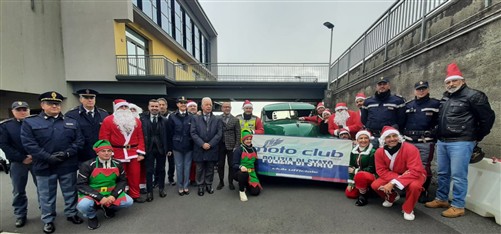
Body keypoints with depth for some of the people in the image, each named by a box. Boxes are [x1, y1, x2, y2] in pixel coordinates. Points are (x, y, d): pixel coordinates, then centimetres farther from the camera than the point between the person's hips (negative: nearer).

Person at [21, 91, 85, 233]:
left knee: (70, 192, 13)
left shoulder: (72, 122, 7)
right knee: (46, 195, 12)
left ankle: (71, 214, 29)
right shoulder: (30, 122, 1)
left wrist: (67, 153, -13)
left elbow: (79, 141, 2)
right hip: (44, 166, -1)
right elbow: (28, 144, -7)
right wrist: (48, 157, -16)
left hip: (68, 165, 2)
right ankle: (48, 220, 28)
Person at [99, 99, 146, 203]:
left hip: (134, 153, 3)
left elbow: (140, 137, 6)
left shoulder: (136, 121, 7)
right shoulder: (108, 120, -2)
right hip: (117, 154, -2)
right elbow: (104, 138, -5)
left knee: (135, 175, 9)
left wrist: (141, 152, 0)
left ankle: (135, 195, 25)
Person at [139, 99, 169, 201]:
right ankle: (149, 192, 24)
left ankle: (161, 189, 31)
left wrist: (169, 149, -1)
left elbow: (167, 135, 1)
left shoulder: (164, 120, 1)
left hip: (161, 148, 1)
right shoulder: (143, 119, -1)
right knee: (149, 171, 9)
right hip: (148, 148, -1)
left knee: (161, 169, 13)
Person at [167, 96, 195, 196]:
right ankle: (180, 187, 24)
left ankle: (186, 186, 24)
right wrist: (169, 148, -1)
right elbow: (169, 133, 0)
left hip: (189, 146, 0)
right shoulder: (172, 117, 0)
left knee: (187, 167, 9)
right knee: (179, 167, 10)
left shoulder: (191, 117, -1)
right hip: (177, 146, 0)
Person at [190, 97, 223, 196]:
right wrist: (202, 144, -14)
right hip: (199, 149, 0)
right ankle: (200, 186, 26)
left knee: (210, 169, 12)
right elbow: (193, 133, -4)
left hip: (212, 149, 1)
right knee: (200, 169, 10)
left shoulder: (217, 119, 6)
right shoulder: (195, 118, 5)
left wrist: (210, 144, -12)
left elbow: (219, 134, -3)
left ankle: (209, 185, 28)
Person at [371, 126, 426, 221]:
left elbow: (415, 171, -31)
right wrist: (397, 177, -30)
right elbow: (381, 170, -11)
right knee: (375, 185, -16)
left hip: (414, 175, -3)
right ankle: (392, 197, 20)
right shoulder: (379, 152, -17)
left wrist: (394, 182, -36)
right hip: (392, 176, 3)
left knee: (414, 186, -37)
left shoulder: (410, 149, -28)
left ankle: (408, 209, -6)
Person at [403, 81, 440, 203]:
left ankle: (424, 192, 15)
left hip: (426, 142, -4)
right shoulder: (408, 105, 15)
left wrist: (434, 134, -11)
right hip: (409, 141, 4)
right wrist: (404, 134, 11)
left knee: (424, 167, 0)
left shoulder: (435, 104, 4)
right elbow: (402, 121, 19)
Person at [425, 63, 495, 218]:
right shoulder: (445, 97, 15)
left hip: (461, 143, -7)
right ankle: (441, 199, 26)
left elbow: (488, 117, -5)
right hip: (442, 142, 7)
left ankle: (458, 206, 10)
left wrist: (477, 138, 1)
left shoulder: (473, 95, -5)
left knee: (458, 176, -2)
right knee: (442, 173, 14)